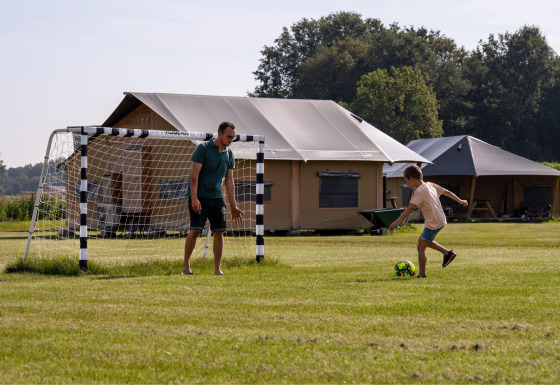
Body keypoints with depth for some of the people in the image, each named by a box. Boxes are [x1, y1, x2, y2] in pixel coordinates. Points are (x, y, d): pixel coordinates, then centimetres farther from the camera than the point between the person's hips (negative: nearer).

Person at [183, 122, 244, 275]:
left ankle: (217, 269, 3)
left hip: (216, 197, 5)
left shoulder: (229, 154, 9)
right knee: (195, 230, -13)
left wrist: (233, 206, 9)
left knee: (219, 232, -3)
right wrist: (194, 198, -20)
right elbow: (194, 174, -12)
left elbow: (229, 181, 13)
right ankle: (186, 265, 2)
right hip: (199, 197, -5)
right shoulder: (203, 148, -8)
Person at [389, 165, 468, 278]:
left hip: (433, 224, -9)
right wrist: (460, 201, 31)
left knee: (421, 247, -3)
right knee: (422, 240, 25)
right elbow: (446, 192, 18)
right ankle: (447, 253, 27)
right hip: (440, 220, 9)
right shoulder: (430, 185, 7)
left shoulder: (420, 191, -19)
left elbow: (410, 208, -27)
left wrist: (397, 221, -30)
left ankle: (422, 274, 1)